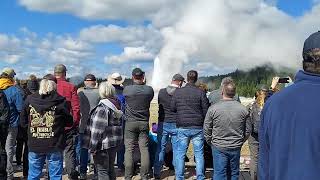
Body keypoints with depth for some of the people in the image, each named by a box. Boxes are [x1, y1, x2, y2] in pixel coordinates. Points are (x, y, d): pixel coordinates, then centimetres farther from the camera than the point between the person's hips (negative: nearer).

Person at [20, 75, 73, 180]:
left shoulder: (29, 100, -2)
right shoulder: (60, 101, -11)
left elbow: (23, 123, 6)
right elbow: (69, 122, -4)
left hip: (34, 145, 3)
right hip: (55, 145, -2)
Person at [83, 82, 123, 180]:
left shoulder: (102, 107, -18)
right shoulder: (116, 105, 7)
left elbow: (97, 129, -19)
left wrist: (92, 146, -14)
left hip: (103, 144, -8)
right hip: (115, 142, 8)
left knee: (102, 171, 2)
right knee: (110, 169, 20)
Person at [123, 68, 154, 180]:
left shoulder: (127, 89, -10)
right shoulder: (149, 90, -5)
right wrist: (143, 84, 16)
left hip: (130, 122, -2)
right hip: (144, 123, 2)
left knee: (129, 150, 4)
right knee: (144, 149, 7)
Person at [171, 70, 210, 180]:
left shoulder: (178, 92, -1)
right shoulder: (200, 92, -6)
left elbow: (172, 108, 5)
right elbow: (206, 110, -5)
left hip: (182, 128, 1)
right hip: (197, 127, -1)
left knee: (180, 154, 9)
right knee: (199, 154, 8)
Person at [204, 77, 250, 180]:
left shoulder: (213, 108, -12)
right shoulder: (243, 109, -5)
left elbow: (206, 130, -4)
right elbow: (247, 131, 4)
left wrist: (211, 143, 12)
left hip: (219, 148, -2)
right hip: (236, 148, 3)